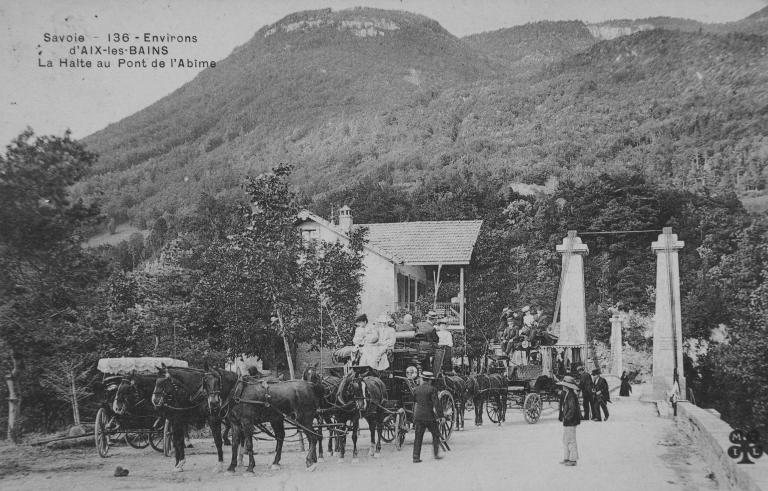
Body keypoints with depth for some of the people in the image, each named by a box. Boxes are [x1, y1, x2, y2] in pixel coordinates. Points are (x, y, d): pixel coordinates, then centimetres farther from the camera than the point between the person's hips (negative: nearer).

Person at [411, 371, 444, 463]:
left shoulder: (416, 389, 6)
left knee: (418, 437, 6)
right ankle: (436, 454, 16)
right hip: (430, 416, -4)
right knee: (435, 434, 13)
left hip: (418, 416, 4)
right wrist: (440, 415, -7)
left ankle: (416, 457, 2)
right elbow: (436, 404, -12)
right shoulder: (432, 389, -9)